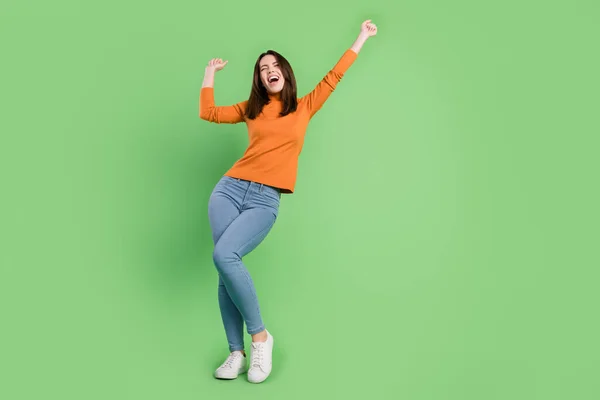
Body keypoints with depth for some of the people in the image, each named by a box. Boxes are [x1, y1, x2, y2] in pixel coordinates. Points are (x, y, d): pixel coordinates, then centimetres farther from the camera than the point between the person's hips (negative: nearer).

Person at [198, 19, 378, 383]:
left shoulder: (304, 107, 13)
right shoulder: (251, 108, 17)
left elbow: (334, 77, 17)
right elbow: (208, 113, 21)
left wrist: (362, 38, 23)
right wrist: (210, 73, 27)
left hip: (265, 200, -3)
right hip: (229, 189, 3)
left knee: (224, 256, -25)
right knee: (226, 268, -7)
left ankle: (261, 337, -10)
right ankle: (237, 353, 1)